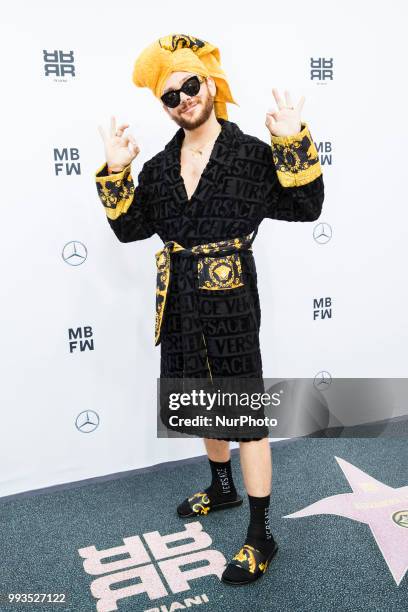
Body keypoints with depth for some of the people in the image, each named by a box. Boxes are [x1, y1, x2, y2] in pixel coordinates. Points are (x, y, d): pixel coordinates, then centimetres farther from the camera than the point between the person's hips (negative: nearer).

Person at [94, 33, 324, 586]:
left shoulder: (251, 153, -6)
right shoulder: (160, 166, 9)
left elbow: (306, 206, -11)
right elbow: (129, 227, 8)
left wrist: (293, 142, -20)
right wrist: (116, 172, -2)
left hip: (230, 298, -6)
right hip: (181, 300, 6)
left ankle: (261, 535, 13)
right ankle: (223, 488, 44)